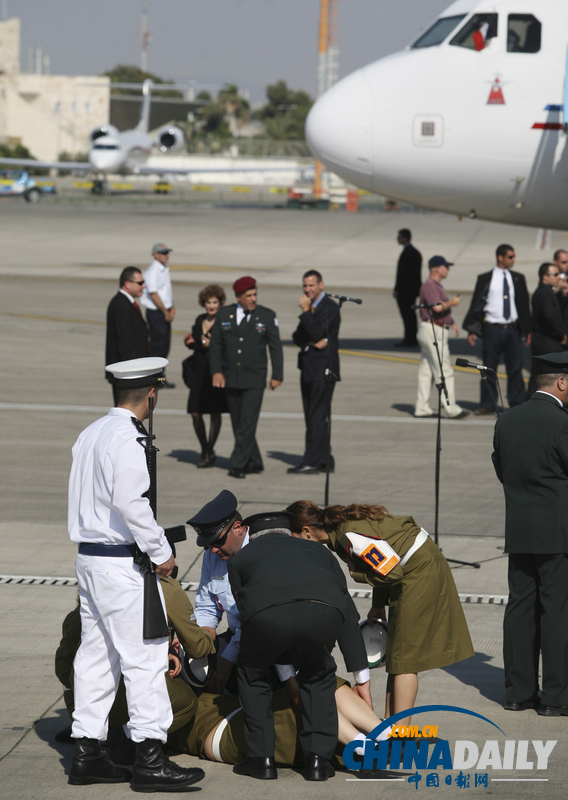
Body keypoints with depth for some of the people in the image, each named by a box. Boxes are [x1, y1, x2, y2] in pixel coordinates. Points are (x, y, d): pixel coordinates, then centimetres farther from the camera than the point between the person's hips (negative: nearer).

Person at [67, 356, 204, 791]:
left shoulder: (90, 434, 12)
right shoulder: (126, 439, -16)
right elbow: (130, 502, -25)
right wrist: (162, 552, -15)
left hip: (89, 556, 9)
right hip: (121, 563, -9)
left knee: (96, 654, 12)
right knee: (145, 656, -5)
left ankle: (87, 754, 15)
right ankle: (149, 758, -5)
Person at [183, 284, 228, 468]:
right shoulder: (200, 320, 12)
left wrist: (212, 345, -25)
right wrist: (189, 342, 0)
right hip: (200, 371, 6)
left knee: (215, 413, 0)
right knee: (196, 412, 3)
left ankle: (209, 453, 10)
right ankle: (206, 450, 19)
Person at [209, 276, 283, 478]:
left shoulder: (267, 316, 0)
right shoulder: (224, 315, 5)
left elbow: (275, 347, 4)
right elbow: (215, 345, 7)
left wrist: (277, 375, 0)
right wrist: (216, 371, -4)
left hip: (254, 380, -3)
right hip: (231, 378, 3)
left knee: (247, 424, -11)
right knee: (238, 425, 8)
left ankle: (237, 465, -10)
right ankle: (254, 463, 19)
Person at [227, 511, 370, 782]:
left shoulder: (240, 558, 39)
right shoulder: (317, 552, 42)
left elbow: (244, 617, 39)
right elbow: (348, 617, 42)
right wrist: (362, 678, 48)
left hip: (267, 611, -1)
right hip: (323, 611, 1)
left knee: (252, 673, 29)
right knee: (317, 675, 31)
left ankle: (262, 758, 23)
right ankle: (318, 758, 22)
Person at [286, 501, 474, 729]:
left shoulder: (351, 537, -26)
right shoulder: (342, 521, 4)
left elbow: (391, 571, -24)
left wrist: (357, 575, -10)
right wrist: (378, 605, 14)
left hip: (420, 572, -10)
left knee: (403, 658, -7)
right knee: (395, 654, 12)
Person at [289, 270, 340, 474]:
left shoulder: (330, 308, -8)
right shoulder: (309, 307, 17)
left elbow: (317, 333, -19)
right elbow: (297, 336, 11)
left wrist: (306, 311, -15)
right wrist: (312, 343, -8)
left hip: (323, 369, -9)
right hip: (308, 368, 9)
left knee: (317, 416, -10)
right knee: (312, 417, 9)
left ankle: (312, 461, -13)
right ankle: (324, 459, 15)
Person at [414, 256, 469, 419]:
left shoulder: (436, 285, 19)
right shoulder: (429, 285, -16)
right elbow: (438, 307, -28)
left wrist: (452, 322, 28)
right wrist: (452, 303, -12)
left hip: (435, 331, 11)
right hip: (433, 331, -11)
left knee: (426, 371, 10)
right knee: (444, 371, -10)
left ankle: (422, 407, 12)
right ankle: (451, 408, -10)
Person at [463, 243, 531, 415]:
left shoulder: (518, 279, 9)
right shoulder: (485, 279, 0)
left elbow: (524, 304, 13)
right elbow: (476, 304, 2)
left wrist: (527, 330, 10)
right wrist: (472, 330, -3)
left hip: (513, 330, 2)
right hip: (492, 329, -2)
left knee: (515, 368, 2)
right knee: (489, 369, 3)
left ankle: (518, 404, 9)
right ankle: (488, 405, 11)